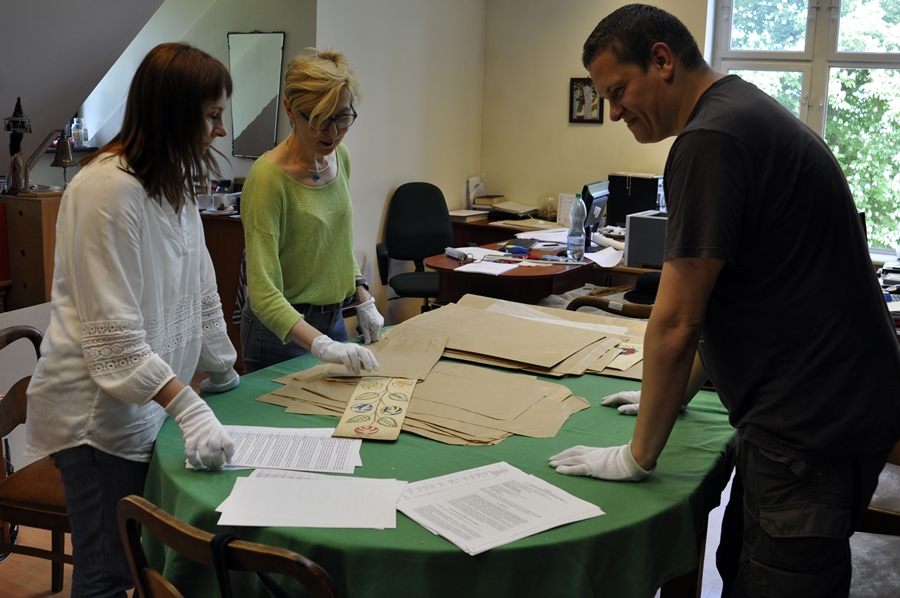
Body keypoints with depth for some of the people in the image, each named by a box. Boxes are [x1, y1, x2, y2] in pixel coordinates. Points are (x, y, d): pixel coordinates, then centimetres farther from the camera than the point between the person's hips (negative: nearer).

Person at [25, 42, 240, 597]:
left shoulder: (174, 181, 10)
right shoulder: (109, 188, -20)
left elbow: (200, 287, 14)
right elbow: (114, 335, -24)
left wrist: (224, 373, 15)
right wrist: (189, 407, -28)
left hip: (149, 403, 9)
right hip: (99, 411, -9)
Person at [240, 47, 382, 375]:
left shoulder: (339, 157, 0)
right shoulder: (269, 177, -24)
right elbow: (263, 291, -29)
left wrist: (363, 299, 6)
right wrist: (320, 345, -40)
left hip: (332, 319, 7)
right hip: (282, 331, -7)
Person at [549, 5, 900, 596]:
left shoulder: (710, 138, -19)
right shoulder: (747, 110, 14)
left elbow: (676, 323, -18)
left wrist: (638, 456, -7)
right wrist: (673, 392, 26)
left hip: (815, 425, -10)